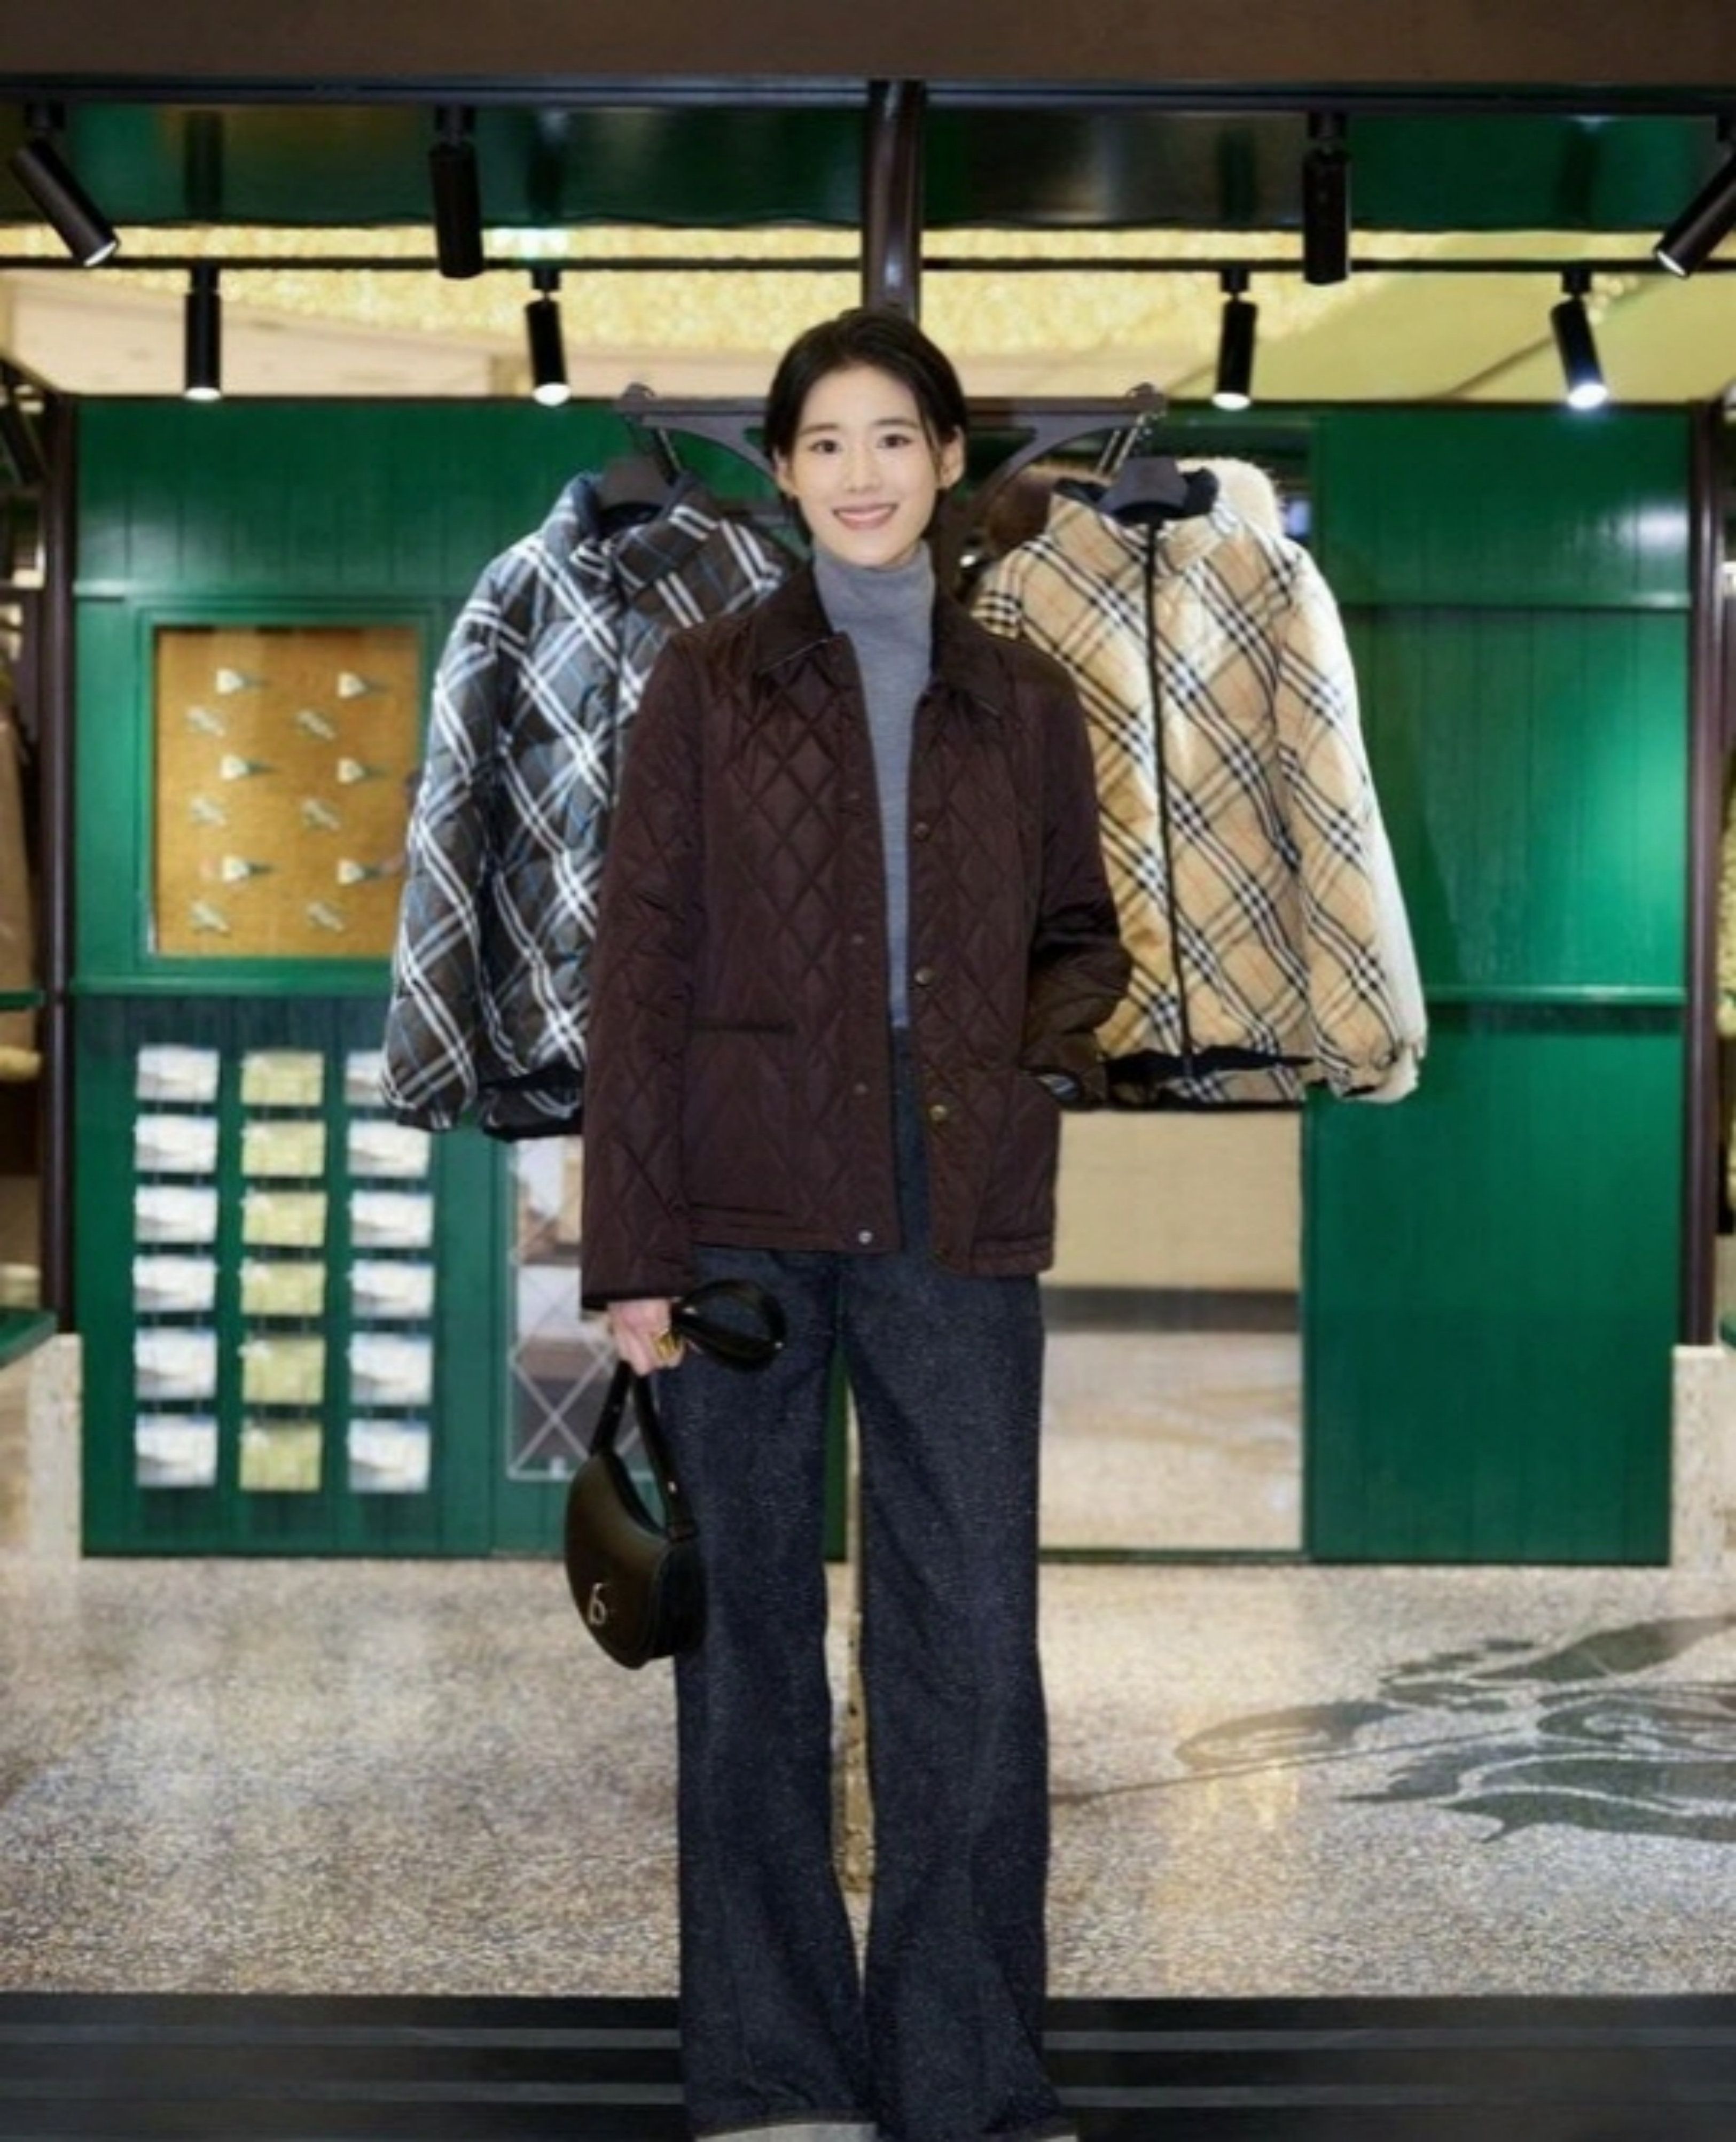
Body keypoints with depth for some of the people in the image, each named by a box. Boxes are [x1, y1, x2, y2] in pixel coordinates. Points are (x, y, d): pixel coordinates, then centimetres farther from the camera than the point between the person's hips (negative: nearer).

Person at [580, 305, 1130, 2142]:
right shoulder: (708, 685, 4)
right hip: (745, 1211, -1)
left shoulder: (1021, 703, 12)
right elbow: (638, 970, 0)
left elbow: (1083, 935, 21)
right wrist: (630, 1250, -7)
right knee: (751, 1630, 5)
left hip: (955, 1222, 2)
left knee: (972, 1636, 0)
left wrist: (1052, 1034, -3)